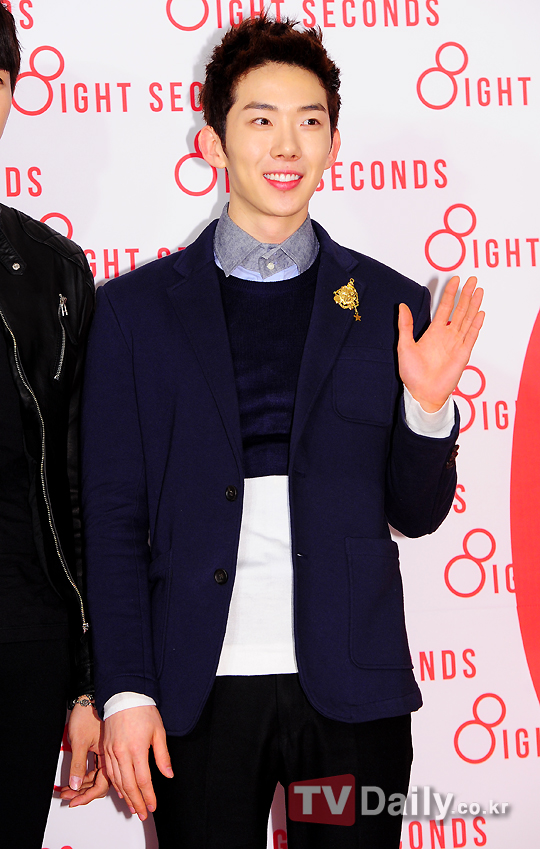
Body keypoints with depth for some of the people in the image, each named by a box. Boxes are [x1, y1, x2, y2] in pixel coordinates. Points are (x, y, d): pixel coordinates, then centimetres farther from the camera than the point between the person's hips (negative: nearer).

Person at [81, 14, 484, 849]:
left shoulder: (390, 305, 5)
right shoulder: (136, 308, 2)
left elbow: (417, 514, 9)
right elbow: (113, 517, 1)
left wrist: (427, 405, -9)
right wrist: (124, 691, -5)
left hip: (353, 690, 1)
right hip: (200, 691, -1)